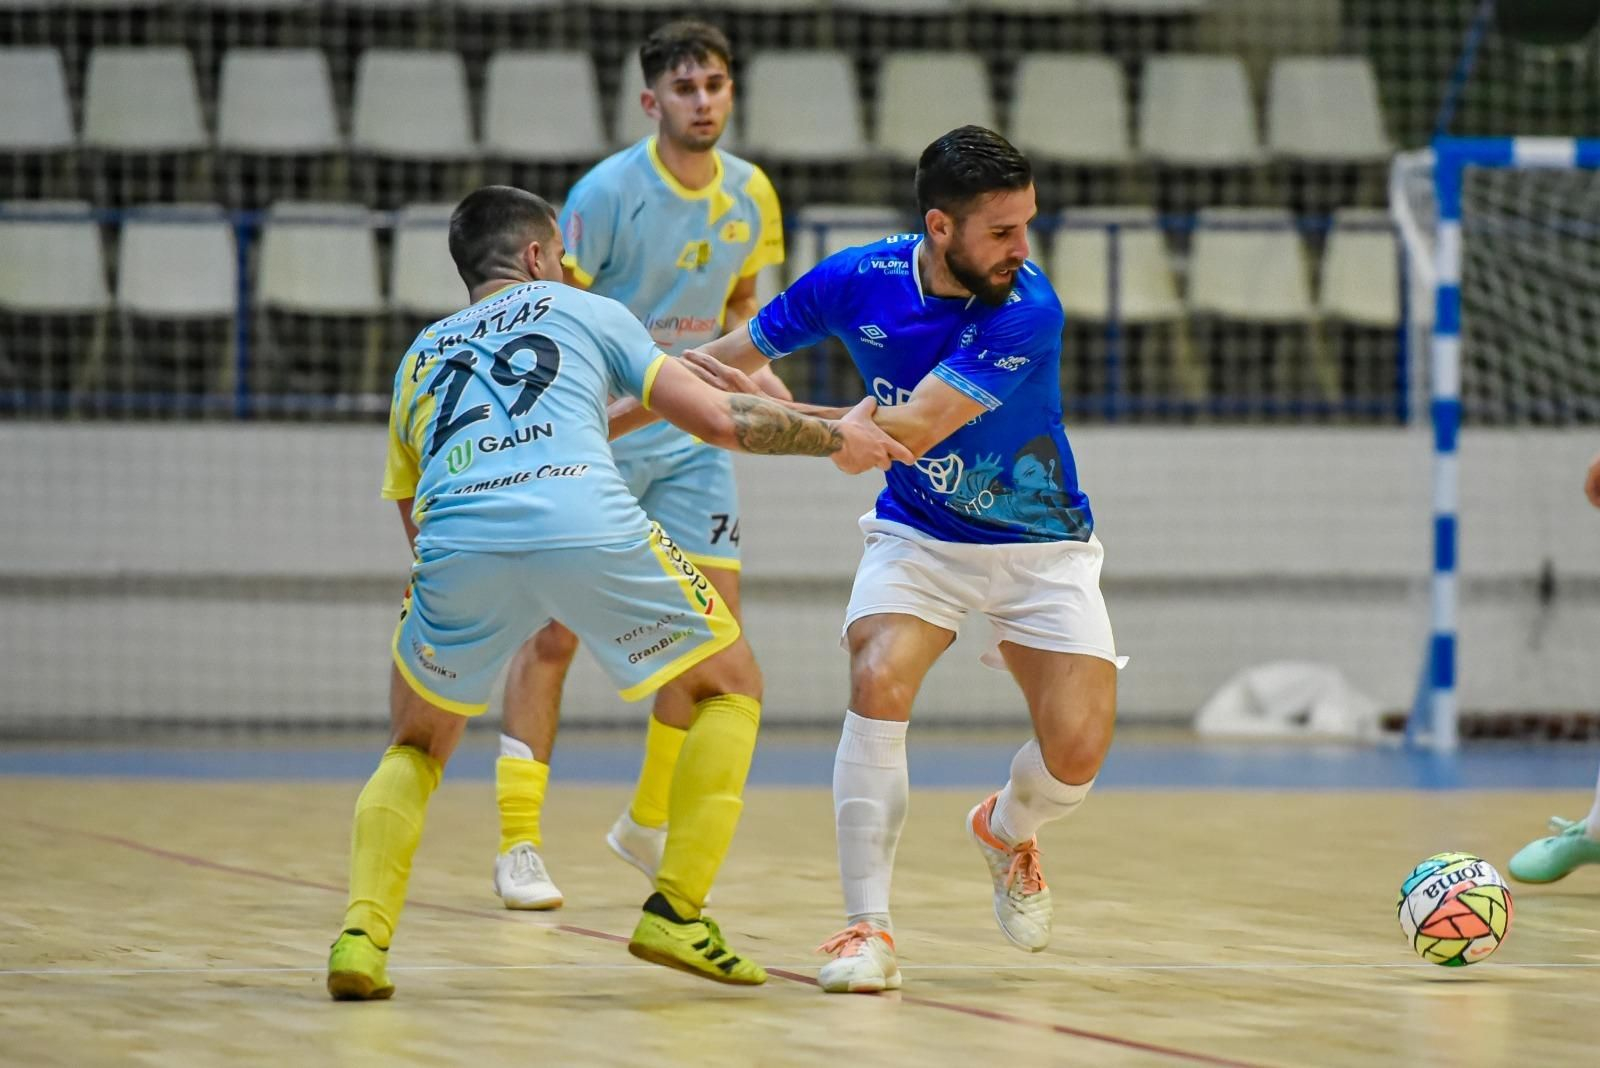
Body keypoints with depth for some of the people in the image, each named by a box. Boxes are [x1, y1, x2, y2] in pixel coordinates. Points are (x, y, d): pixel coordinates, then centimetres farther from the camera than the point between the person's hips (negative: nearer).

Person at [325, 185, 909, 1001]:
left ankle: (362, 937, 3)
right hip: (588, 526, -2)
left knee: (416, 746, 26)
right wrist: (835, 437, 35)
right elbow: (720, 420, 20)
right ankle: (675, 913, 12)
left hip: (456, 540, 3)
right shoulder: (583, 311, 26)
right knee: (731, 687, 21)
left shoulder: (418, 359, 34)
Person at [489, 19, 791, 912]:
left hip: (693, 434, 5)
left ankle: (649, 823, 18)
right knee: (555, 632, -6)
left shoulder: (751, 196, 2)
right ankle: (518, 845, 0)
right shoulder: (608, 192, -14)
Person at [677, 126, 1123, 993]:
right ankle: (868, 928, -19)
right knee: (878, 683, -26)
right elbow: (727, 360, 0)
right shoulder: (858, 281, -16)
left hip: (1040, 547, -2)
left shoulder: (1028, 310, -27)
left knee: (1076, 751, -15)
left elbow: (912, 431, -33)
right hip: (920, 536, 2)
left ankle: (1008, 831, 23)